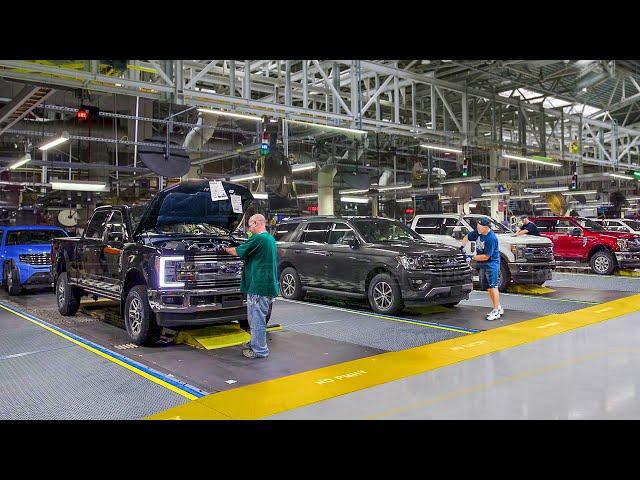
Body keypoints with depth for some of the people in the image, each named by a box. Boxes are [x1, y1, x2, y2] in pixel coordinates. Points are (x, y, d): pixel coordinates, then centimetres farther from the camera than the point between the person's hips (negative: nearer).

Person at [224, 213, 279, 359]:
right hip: (269, 285, 10)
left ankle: (259, 350, 4)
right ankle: (256, 343, 31)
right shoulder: (271, 238, 15)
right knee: (256, 318, 20)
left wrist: (227, 249, 10)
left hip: (259, 286, -10)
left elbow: (239, 251, -9)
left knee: (257, 319, -2)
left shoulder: (258, 238, -16)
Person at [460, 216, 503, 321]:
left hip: (491, 263, -8)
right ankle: (499, 308, 19)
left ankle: (496, 310, -8)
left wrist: (472, 258, -19)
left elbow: (486, 256, -23)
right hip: (481, 265, 8)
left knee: (493, 286, -12)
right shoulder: (477, 232, -1)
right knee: (488, 288, 10)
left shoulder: (491, 238, -23)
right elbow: (467, 237, 19)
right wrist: (462, 246, 4)